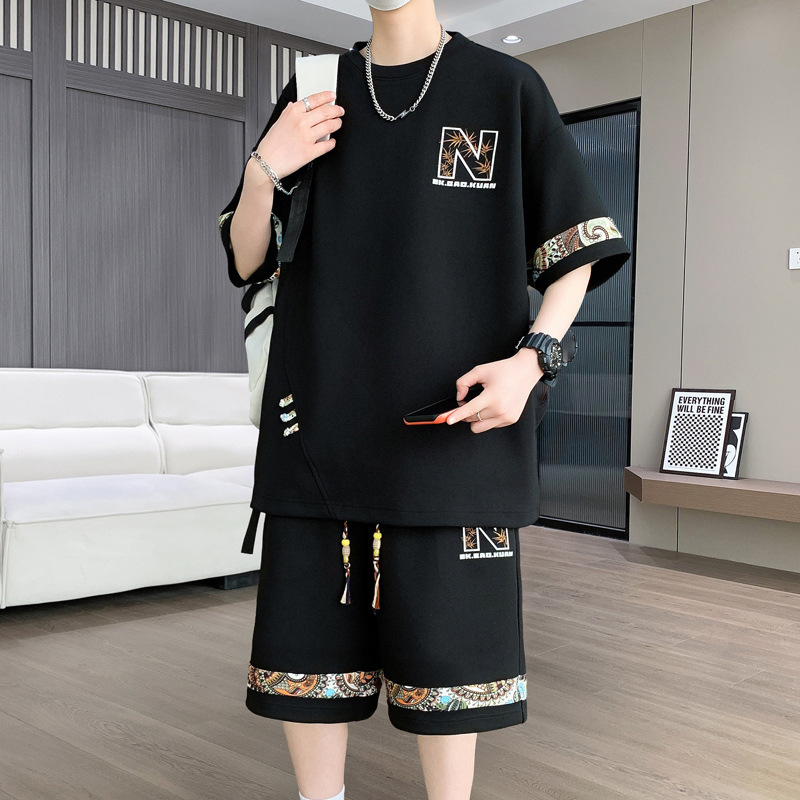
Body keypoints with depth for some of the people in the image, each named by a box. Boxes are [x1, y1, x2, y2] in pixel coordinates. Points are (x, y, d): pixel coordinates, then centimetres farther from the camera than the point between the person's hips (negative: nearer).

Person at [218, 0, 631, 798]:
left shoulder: (508, 89, 4)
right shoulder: (311, 98, 12)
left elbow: (576, 250, 3)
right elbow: (246, 261, 11)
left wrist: (531, 357, -14)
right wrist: (263, 173, -8)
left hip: (449, 425, -2)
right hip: (322, 425, 3)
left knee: (446, 635, 3)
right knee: (309, 627, 6)